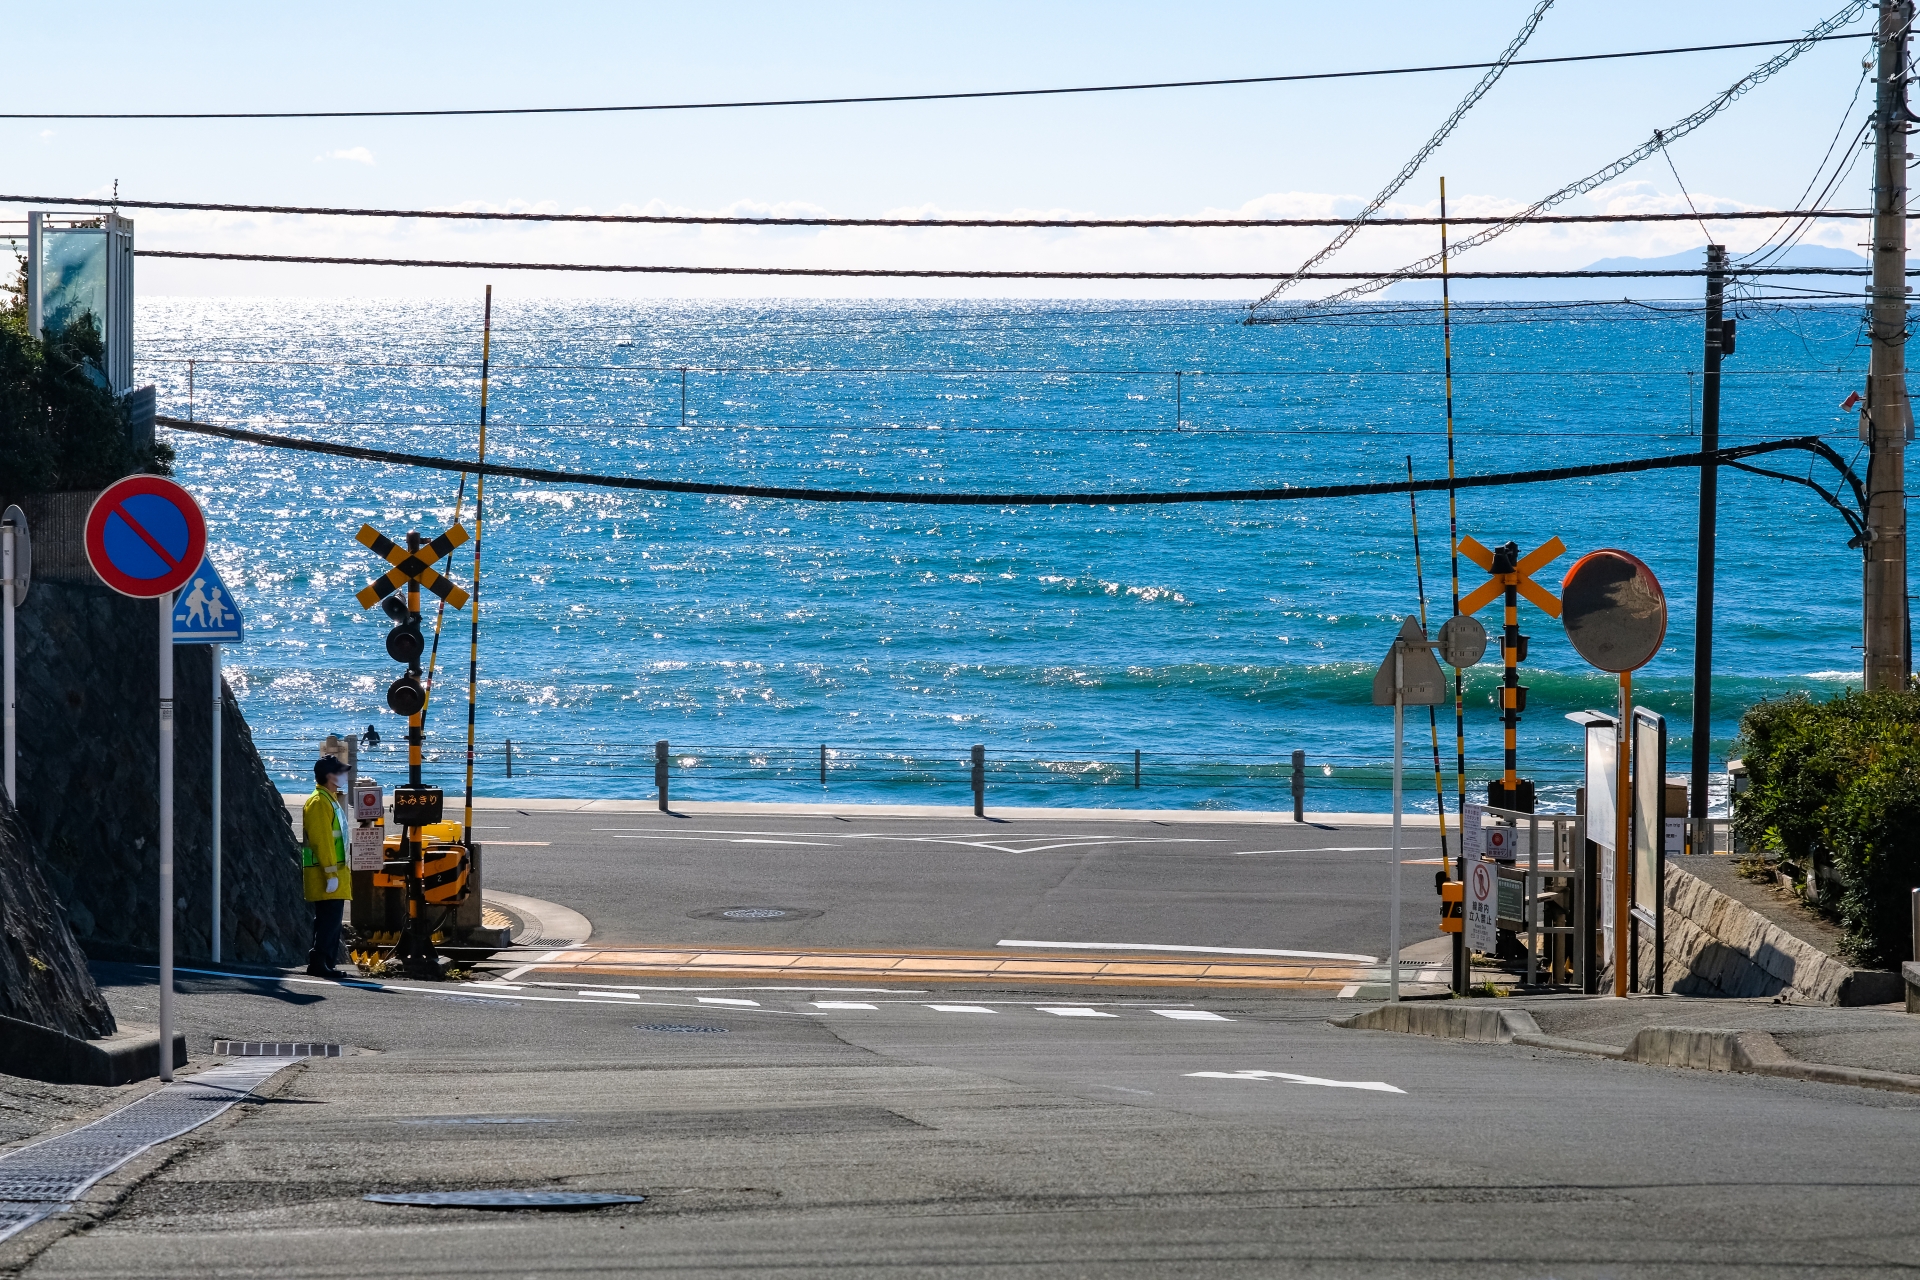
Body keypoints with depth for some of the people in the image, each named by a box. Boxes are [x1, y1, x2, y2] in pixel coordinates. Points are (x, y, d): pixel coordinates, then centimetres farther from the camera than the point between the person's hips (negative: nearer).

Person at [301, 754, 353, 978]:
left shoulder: (332, 800, 19)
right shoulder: (319, 802, -13)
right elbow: (321, 840, -19)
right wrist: (331, 873, -22)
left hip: (336, 871, 10)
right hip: (324, 873, -10)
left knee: (331, 920, 10)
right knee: (328, 919, -12)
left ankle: (326, 962, 12)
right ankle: (318, 962, -13)